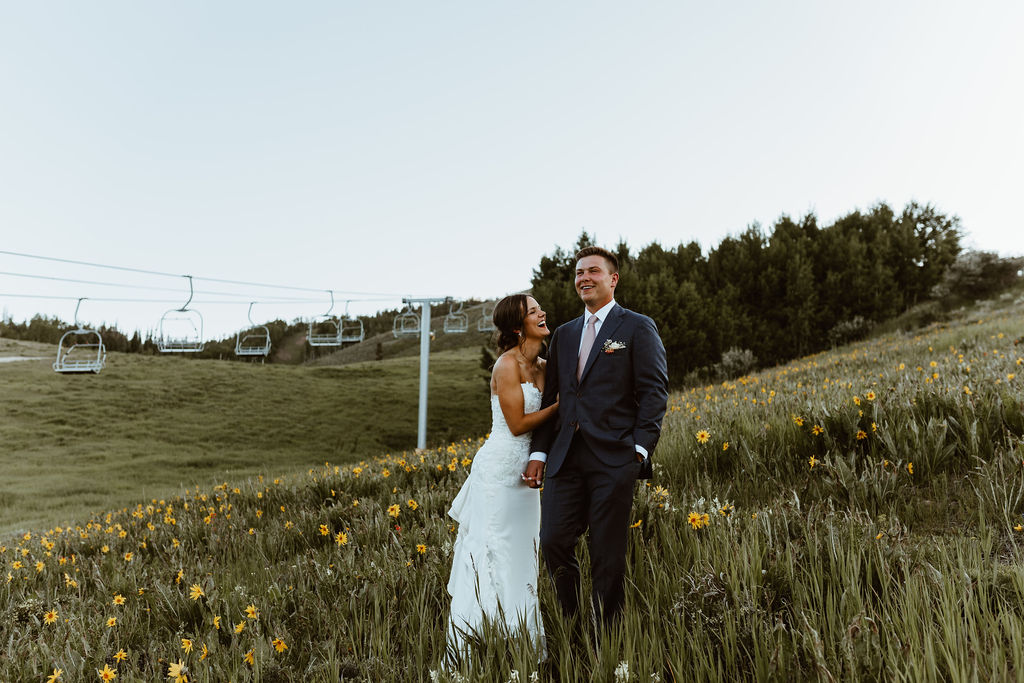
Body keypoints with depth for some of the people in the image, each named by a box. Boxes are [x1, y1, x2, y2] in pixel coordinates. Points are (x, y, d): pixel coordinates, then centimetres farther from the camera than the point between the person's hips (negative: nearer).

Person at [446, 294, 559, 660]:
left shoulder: (542, 367, 10)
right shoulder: (508, 364, -14)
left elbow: (547, 417, 12)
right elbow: (518, 424, -17)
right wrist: (560, 404, -10)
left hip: (525, 472, 8)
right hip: (499, 469, -8)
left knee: (521, 558, 13)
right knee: (493, 559, -1)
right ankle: (473, 647, 10)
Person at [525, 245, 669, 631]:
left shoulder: (638, 328, 4)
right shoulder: (564, 335, 20)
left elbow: (654, 392, -3)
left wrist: (641, 448, -13)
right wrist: (539, 452, 9)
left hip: (613, 458, -5)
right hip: (566, 458, 5)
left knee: (608, 557, 1)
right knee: (553, 543, -1)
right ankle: (570, 627, 19)